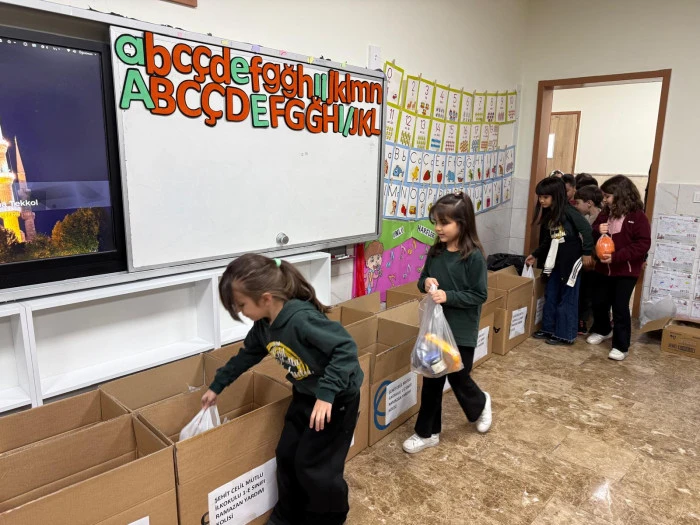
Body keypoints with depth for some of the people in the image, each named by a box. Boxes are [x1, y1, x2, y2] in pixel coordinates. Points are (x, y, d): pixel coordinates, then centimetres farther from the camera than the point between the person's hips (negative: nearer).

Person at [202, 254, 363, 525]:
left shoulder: (302, 319, -34)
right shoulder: (263, 326, -5)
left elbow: (346, 349, -35)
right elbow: (246, 356, 13)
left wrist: (326, 394, -38)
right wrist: (216, 386, 22)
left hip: (337, 397, -8)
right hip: (305, 395, 8)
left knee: (314, 464, 0)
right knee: (286, 455, 14)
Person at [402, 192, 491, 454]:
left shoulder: (474, 256, -15)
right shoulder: (435, 251, 2)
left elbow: (479, 295, -13)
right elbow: (422, 279, 12)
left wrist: (448, 296, -24)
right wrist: (426, 282, -11)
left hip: (462, 331, -5)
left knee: (458, 378, 12)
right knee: (431, 380, 11)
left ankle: (480, 405, 46)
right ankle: (427, 433, 25)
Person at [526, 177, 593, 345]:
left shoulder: (568, 211, -16)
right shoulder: (547, 215, 8)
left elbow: (586, 230, -19)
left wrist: (586, 252, -18)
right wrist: (535, 255, 14)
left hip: (571, 261, -8)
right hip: (556, 262, 8)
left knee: (567, 298, 2)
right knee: (550, 296, 14)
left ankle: (565, 335, 12)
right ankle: (549, 329, 27)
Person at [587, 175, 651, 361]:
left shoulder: (638, 216, -12)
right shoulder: (605, 213, 4)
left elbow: (643, 244, -17)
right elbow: (592, 234, 11)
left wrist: (615, 256, -26)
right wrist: (597, 231, -14)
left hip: (626, 270, -6)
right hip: (604, 268, 6)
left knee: (620, 307, -3)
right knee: (598, 302, 15)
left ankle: (621, 346, 9)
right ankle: (602, 330, 40)